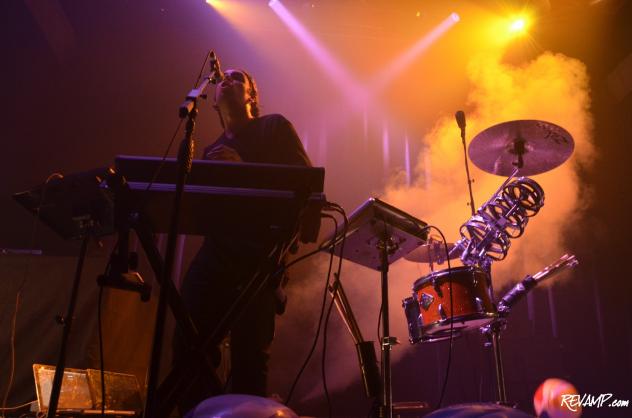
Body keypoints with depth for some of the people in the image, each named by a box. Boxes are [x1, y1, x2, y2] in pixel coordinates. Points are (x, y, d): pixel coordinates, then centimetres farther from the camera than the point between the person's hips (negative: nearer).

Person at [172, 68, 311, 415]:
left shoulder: (274, 127, 11)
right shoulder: (212, 150, 27)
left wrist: (243, 170, -13)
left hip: (260, 253, -5)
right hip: (216, 250, 5)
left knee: (248, 355, -10)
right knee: (189, 346, -5)